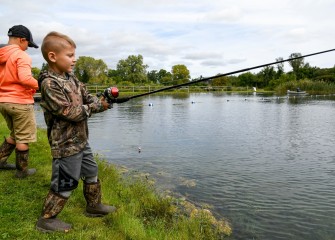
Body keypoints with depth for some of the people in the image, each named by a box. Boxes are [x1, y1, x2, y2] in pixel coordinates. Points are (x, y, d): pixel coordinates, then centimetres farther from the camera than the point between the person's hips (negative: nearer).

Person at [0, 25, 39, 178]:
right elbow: (25, 78, -26)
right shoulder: (21, 56, -13)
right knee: (23, 138, 5)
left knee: (15, 134, 24)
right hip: (20, 102, -7)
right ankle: (22, 171, 14)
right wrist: (39, 85, -11)